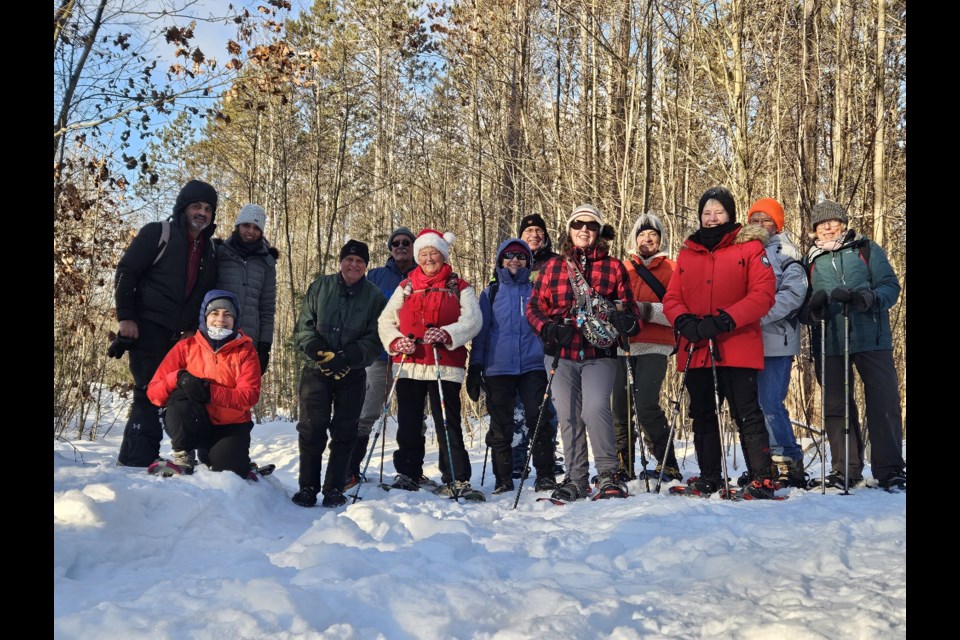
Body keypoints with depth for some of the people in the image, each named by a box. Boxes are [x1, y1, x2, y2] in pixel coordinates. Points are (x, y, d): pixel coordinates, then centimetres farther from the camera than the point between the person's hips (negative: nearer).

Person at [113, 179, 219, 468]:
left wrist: (195, 327, 8)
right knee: (149, 392, -9)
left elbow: (207, 294, 20)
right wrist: (125, 316, -13)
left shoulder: (209, 250, 16)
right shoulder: (157, 233, -1)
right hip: (148, 329, -6)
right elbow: (125, 273, -6)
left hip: (181, 336, 6)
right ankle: (138, 460, -3)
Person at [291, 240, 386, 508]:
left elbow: (374, 339, -3)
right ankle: (308, 487, 8)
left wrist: (346, 358, -18)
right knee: (312, 428, -3)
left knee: (344, 432, 3)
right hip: (316, 370, 0)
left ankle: (334, 489, 12)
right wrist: (322, 354, -13)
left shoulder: (374, 296, 3)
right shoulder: (319, 287, 6)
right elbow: (304, 327, 3)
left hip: (352, 374, 0)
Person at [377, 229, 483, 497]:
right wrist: (395, 341, -8)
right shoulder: (405, 287, 16)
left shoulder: (459, 287, 8)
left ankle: (457, 479, 2)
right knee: (408, 424, 8)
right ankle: (407, 474, 19)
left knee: (448, 424, -4)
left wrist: (446, 334, -22)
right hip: (408, 364, 3)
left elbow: (473, 319, -4)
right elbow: (385, 320, 13)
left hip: (445, 366, -3)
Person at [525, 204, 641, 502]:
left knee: (595, 409, -20)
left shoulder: (613, 267, 6)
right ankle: (576, 478, 18)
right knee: (568, 417, 4)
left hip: (599, 354, -2)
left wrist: (626, 321, -14)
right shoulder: (552, 267, 9)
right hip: (561, 354, 2)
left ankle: (609, 474, -4)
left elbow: (628, 307, 10)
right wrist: (549, 328, -11)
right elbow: (534, 306, 9)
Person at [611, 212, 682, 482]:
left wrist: (647, 310, -19)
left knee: (646, 404, -15)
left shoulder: (672, 269, 5)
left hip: (655, 346, -4)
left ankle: (668, 466, -3)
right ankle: (624, 467, 17)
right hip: (624, 346, 4)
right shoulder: (624, 268, 16)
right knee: (620, 406, 3)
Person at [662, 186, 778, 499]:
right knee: (702, 416, 12)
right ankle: (710, 477, 24)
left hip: (737, 348, -5)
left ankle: (762, 479, 2)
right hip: (696, 349, 5)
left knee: (747, 415, -6)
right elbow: (671, 298, 10)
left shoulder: (750, 247, 3)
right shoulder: (687, 253, 15)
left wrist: (724, 321, -19)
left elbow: (762, 295, -8)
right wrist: (685, 321, -12)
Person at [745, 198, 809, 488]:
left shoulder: (785, 252, 0)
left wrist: (756, 317, -20)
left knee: (771, 405, -10)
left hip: (776, 340, -6)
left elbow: (793, 295, -13)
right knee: (754, 405, 9)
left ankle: (790, 462, 1)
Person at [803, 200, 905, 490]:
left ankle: (890, 469, 5)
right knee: (836, 406, 6)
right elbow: (805, 302, 16)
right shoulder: (811, 260, 15)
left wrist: (864, 298, -21)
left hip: (871, 338, -2)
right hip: (830, 344, 3)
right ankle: (845, 468, 16)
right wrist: (814, 306, -8)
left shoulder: (866, 249, 7)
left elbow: (890, 286, -1)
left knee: (884, 403, -3)